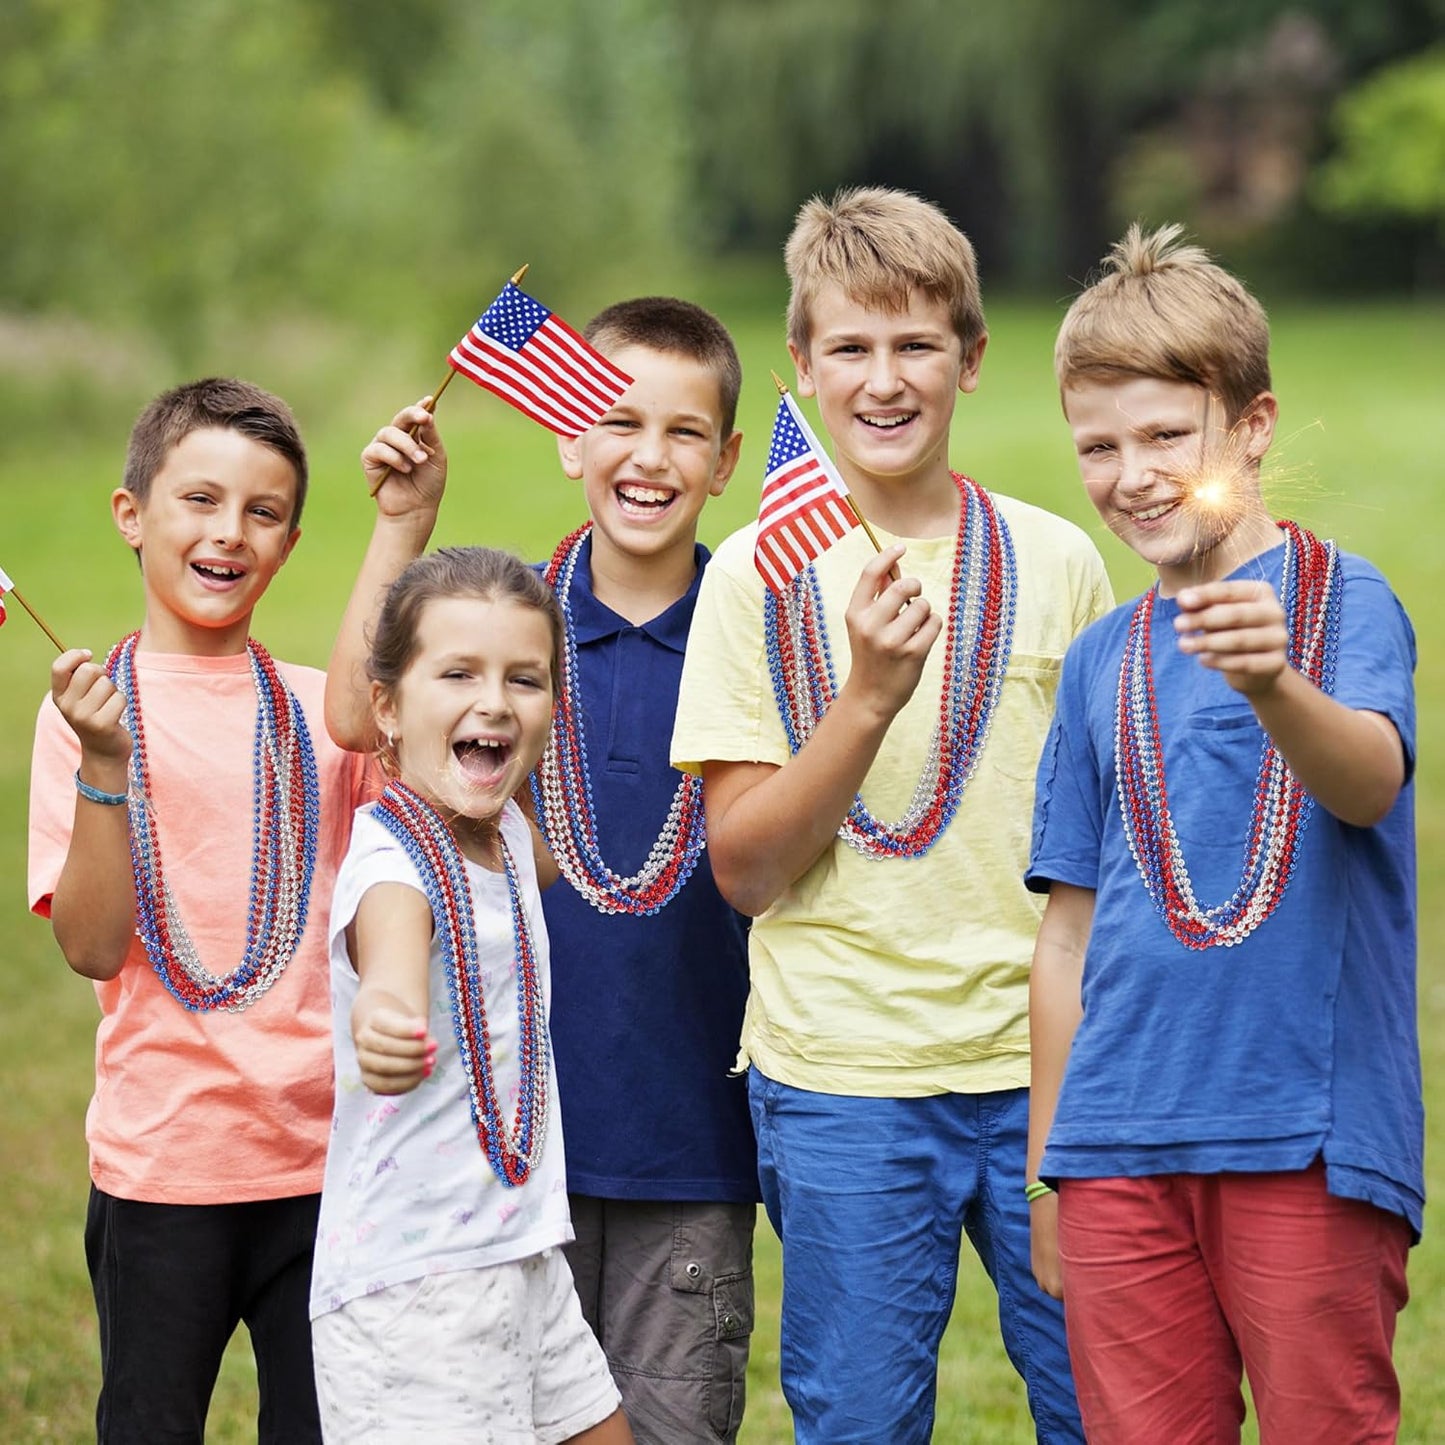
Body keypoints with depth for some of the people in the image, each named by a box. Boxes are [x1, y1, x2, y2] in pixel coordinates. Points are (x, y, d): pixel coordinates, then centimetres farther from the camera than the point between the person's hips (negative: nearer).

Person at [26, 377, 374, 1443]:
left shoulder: (322, 711, 6)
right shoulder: (92, 709, -3)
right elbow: (92, 947, -9)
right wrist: (103, 766, -20)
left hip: (323, 1157, 3)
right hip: (163, 1161, -2)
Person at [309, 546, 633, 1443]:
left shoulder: (505, 831, 6)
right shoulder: (393, 864, -20)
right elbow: (391, 957, -45)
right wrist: (386, 1017, -64)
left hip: (523, 1258, 9)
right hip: (412, 1278, -9)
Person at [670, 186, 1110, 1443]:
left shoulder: (1055, 563, 5)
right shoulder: (759, 575, 1)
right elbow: (741, 867, -4)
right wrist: (868, 696, -17)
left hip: (1042, 1067, 1)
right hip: (838, 1077, -1)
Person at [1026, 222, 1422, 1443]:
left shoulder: (1342, 599, -2)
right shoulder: (1103, 660, 13)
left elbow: (1370, 784, -21)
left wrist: (1274, 684, -41)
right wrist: (1046, 1164, 16)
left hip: (1308, 1135, -4)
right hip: (1122, 1146, 5)